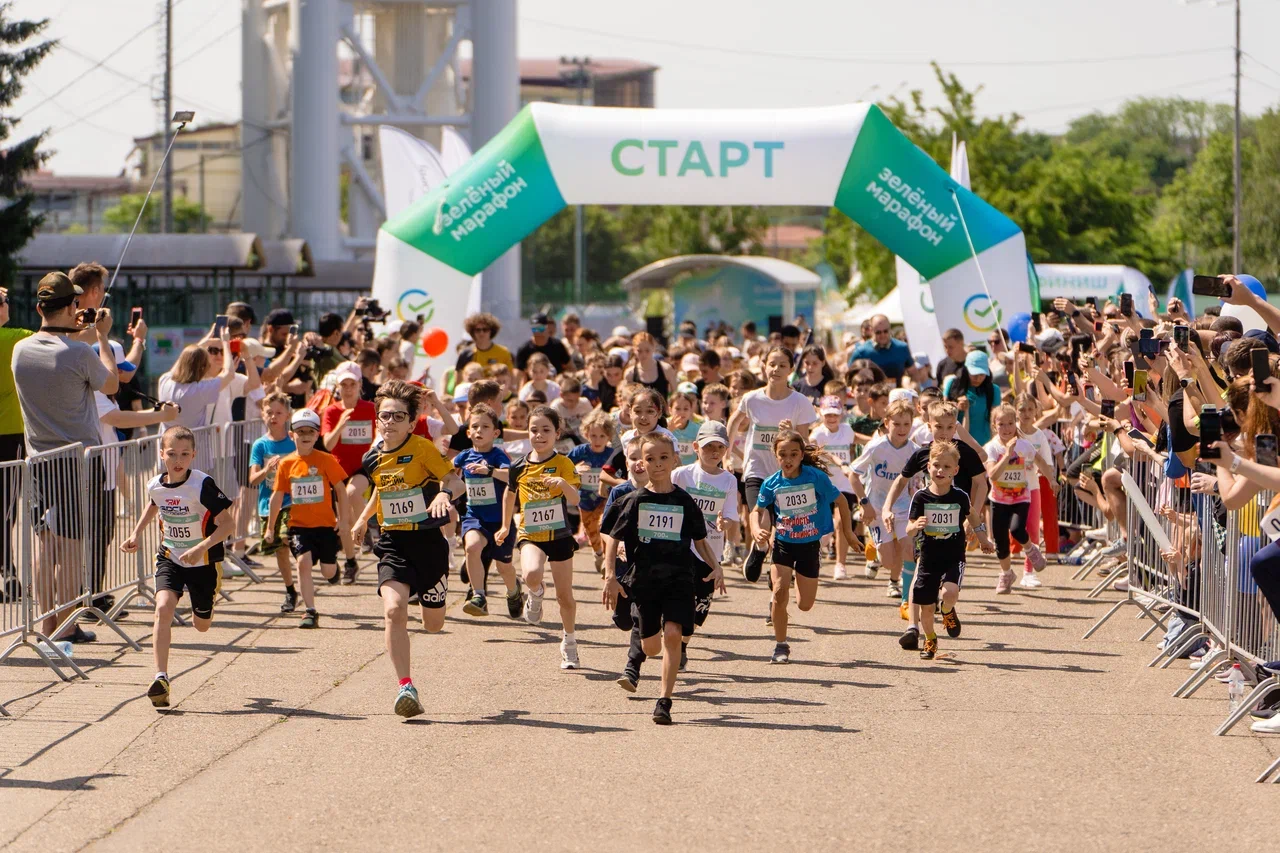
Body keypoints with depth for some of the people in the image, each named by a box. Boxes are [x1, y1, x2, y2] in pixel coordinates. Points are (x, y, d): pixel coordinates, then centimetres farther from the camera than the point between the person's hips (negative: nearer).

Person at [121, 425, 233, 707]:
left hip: (204, 562, -2)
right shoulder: (155, 485, -7)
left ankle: (203, 607, 55)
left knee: (201, 625, 13)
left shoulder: (203, 485, -23)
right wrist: (136, 534, 9)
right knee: (163, 607, -23)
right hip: (170, 558, 2)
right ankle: (161, 678, -26)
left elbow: (227, 522, -23)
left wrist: (201, 548, -34)